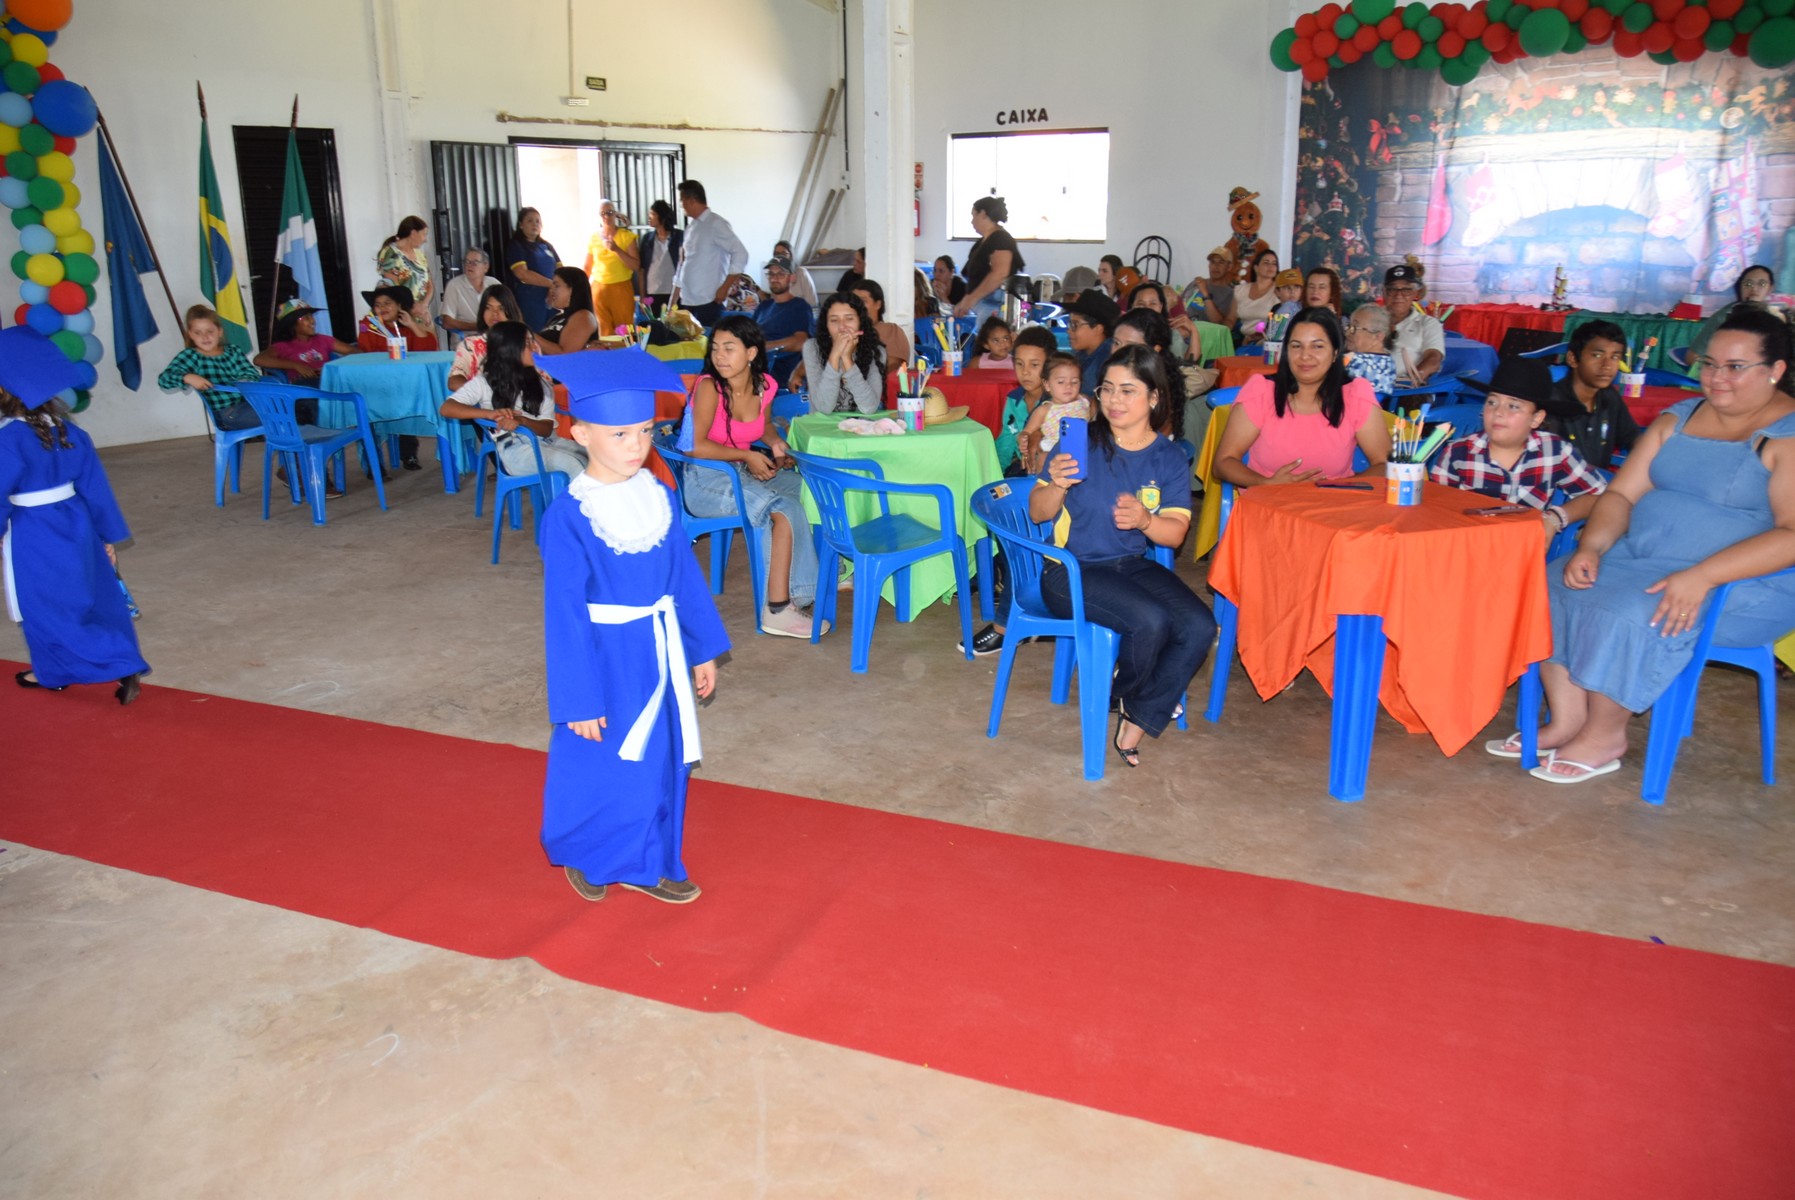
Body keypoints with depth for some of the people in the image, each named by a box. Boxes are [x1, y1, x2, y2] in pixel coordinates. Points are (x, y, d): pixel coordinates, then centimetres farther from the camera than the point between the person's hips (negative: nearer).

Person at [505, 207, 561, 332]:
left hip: (551, 301, 6)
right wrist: (552, 284, -15)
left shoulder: (546, 246, 19)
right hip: (530, 303, -6)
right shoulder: (515, 246, 0)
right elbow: (522, 274, -14)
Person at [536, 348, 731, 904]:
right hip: (605, 657, -5)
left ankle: (647, 864, 34)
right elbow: (564, 612, -16)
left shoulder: (657, 497, -2)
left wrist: (703, 650, 10)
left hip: (659, 651, 6)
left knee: (661, 762, 15)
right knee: (599, 769, 12)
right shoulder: (569, 516, -18)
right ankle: (584, 857, 38)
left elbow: (685, 574, 7)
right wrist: (578, 699, -14)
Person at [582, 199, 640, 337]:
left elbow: (636, 265, -8)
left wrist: (617, 249, -17)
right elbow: (588, 268, 12)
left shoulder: (626, 235, -1)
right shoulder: (593, 238, 6)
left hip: (622, 288, -2)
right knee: (606, 332, 3)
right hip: (599, 289, 2)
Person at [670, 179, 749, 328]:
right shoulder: (691, 227, 15)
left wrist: (724, 288, -15)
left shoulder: (716, 224, -9)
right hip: (687, 301, 8)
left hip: (708, 302, -7)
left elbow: (741, 254, -16)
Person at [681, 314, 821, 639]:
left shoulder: (765, 386, 1)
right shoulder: (709, 387, -17)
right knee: (784, 508, -25)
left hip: (743, 474, 7)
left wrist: (776, 443, 0)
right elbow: (695, 446, -22)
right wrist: (747, 456, -19)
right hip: (705, 481, -7)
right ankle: (778, 608, -20)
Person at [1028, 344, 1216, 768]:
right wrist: (1057, 486, -25)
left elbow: (1176, 533, -2)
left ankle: (1138, 724, -3)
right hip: (1072, 570, -4)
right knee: (1150, 620, -28)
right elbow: (1037, 513, -4)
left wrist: (1146, 520, -24)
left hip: (1133, 565, 4)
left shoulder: (1169, 459, 2)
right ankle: (1127, 697, 7)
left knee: (1199, 626, -19)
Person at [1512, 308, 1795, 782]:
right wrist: (1591, 546, -12)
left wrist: (1702, 577, -31)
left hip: (1745, 584, -7)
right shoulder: (1678, 418, 12)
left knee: (1632, 613, -30)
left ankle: (1604, 736, -9)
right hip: (1640, 558, 7)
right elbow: (1622, 493, 8)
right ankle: (1567, 721, -9)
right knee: (1553, 588, -13)